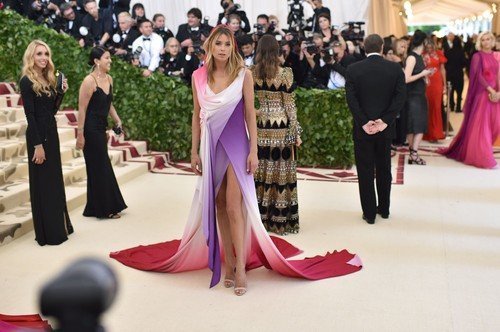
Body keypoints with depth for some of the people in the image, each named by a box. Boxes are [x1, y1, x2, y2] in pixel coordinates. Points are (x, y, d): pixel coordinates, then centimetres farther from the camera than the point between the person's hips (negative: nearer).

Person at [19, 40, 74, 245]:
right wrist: (37, 145, -19)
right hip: (38, 136, -8)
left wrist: (61, 92, 2)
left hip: (51, 133, 8)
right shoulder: (27, 81, -12)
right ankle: (47, 233, 9)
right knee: (43, 183, 0)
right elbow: (30, 115, -16)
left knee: (55, 180, 15)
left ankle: (60, 225, 27)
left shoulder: (47, 79, 11)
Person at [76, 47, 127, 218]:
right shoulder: (89, 81, -15)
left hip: (101, 128, 8)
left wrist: (117, 120, 9)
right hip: (91, 129, -8)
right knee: (99, 167, 0)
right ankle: (104, 209, 12)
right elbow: (82, 109, -16)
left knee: (102, 166, 14)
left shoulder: (109, 79, 8)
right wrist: (80, 134, -17)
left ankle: (108, 206, 26)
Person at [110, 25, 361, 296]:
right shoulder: (199, 76, 4)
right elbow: (197, 115, 9)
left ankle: (240, 267, -2)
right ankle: (228, 261, 16)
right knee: (218, 206, 6)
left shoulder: (243, 74, -4)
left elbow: (250, 114, -3)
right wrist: (194, 151, 8)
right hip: (211, 144, 3)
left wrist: (253, 150, -8)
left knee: (233, 206, -9)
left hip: (235, 143, -3)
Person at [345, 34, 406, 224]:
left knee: (365, 172, 7)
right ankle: (384, 209, 28)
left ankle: (369, 213, 11)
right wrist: (384, 121, -12)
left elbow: (351, 99, -12)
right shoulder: (395, 69, -2)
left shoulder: (353, 69, -6)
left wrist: (364, 123, -12)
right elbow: (401, 96, -9)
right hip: (385, 128, 2)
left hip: (362, 129, -2)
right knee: (384, 169, 17)